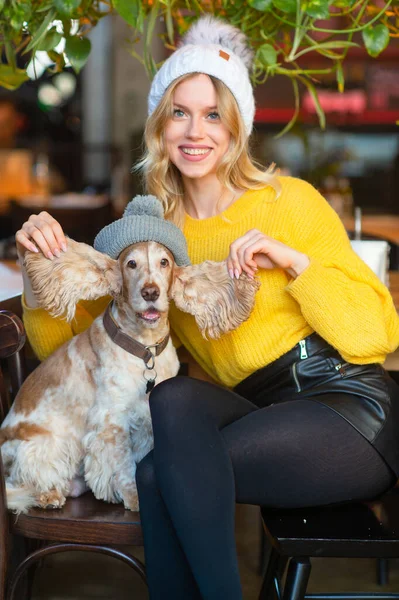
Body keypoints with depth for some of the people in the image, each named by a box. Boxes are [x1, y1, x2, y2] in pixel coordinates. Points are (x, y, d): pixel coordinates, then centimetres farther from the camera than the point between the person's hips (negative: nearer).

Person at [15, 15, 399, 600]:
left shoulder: (289, 201, -2)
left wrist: (293, 259, -18)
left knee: (158, 473, -24)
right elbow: (65, 345, 7)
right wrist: (41, 266, -9)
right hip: (260, 415, 4)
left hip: (351, 405, -4)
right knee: (175, 399, -28)